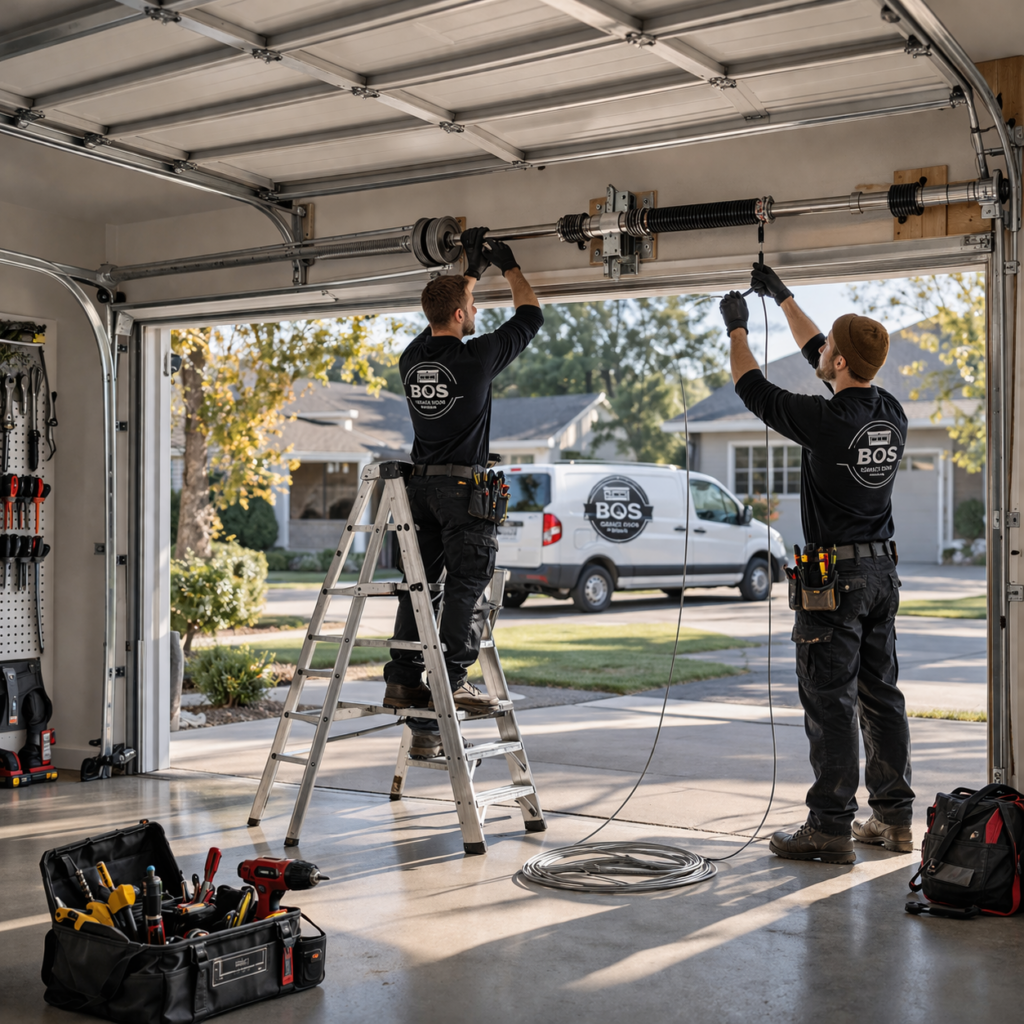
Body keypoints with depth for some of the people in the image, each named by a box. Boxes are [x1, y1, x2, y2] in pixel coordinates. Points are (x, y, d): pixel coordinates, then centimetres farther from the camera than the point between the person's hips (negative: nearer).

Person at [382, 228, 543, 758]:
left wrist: (471, 271, 34)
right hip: (464, 486, -6)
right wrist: (508, 267, 18)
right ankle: (452, 680, -6)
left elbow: (443, 323, 29)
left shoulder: (413, 356, 6)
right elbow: (530, 315, 4)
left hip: (420, 482, 6)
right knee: (467, 585, -2)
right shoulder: (477, 357, -11)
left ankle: (403, 679, 8)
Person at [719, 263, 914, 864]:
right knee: (881, 696, 13)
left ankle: (831, 828, 1)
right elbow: (820, 360, 20)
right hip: (883, 572, 8)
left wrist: (737, 328, 14)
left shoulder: (826, 421, -18)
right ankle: (894, 819, 19)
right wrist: (783, 299, 28)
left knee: (830, 702, -3)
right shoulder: (892, 414, 5)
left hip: (835, 576, -8)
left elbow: (754, 388, -3)